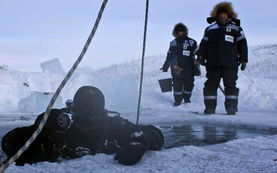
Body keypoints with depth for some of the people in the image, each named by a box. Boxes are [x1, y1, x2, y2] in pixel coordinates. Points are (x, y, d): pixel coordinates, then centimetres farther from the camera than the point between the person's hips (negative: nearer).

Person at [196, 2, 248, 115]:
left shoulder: (235, 28, 13)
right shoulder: (210, 29, 18)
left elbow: (242, 44, 10)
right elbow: (204, 44, 16)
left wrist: (243, 59, 3)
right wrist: (201, 56, 4)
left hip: (230, 63, -2)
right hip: (213, 63, 2)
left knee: (230, 84, -6)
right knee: (211, 84, 0)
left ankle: (231, 107, 0)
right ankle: (210, 107, 6)